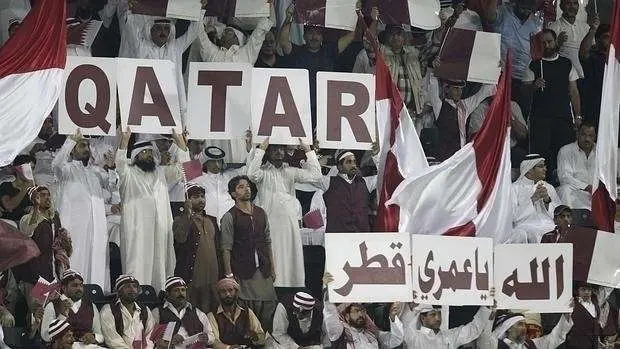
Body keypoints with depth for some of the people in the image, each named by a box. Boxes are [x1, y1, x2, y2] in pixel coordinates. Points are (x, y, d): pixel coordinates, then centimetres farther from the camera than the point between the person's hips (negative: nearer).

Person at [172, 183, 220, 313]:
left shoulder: (211, 220, 19)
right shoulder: (181, 221, 0)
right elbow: (180, 238, -23)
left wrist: (221, 276, 16)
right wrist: (188, 213, -20)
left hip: (212, 279, 5)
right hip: (191, 279, -5)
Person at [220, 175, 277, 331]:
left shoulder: (260, 213, 14)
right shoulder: (230, 217, -3)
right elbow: (226, 248, -6)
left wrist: (272, 268, 13)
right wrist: (229, 275, -12)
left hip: (264, 271, 5)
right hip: (243, 273, -5)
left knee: (268, 307, 0)